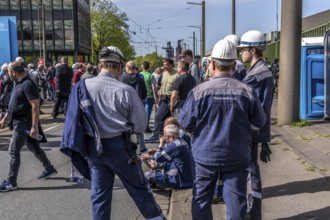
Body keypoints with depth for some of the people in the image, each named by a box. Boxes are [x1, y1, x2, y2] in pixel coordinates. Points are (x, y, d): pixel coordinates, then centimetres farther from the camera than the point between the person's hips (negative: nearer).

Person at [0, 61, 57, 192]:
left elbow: (35, 106, -24)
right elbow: (13, 105, 20)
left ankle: (11, 182, 4)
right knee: (33, 147, 18)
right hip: (19, 122, 10)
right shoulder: (19, 84, 11)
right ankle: (49, 169, 31)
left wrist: (35, 126, -28)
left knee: (13, 151, -5)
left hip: (23, 124, -10)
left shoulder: (28, 85, -19)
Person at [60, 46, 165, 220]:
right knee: (139, 187, 13)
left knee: (99, 192, 15)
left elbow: (75, 118, 5)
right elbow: (140, 126, -9)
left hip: (92, 146, 4)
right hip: (118, 145, -3)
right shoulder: (125, 91, -17)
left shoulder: (81, 87, -5)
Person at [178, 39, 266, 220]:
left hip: (206, 155, 0)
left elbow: (185, 123, -8)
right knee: (236, 200, 11)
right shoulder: (247, 91, -9)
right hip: (237, 156, 1)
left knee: (201, 199, 15)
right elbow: (259, 123, 1)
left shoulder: (199, 91, -14)